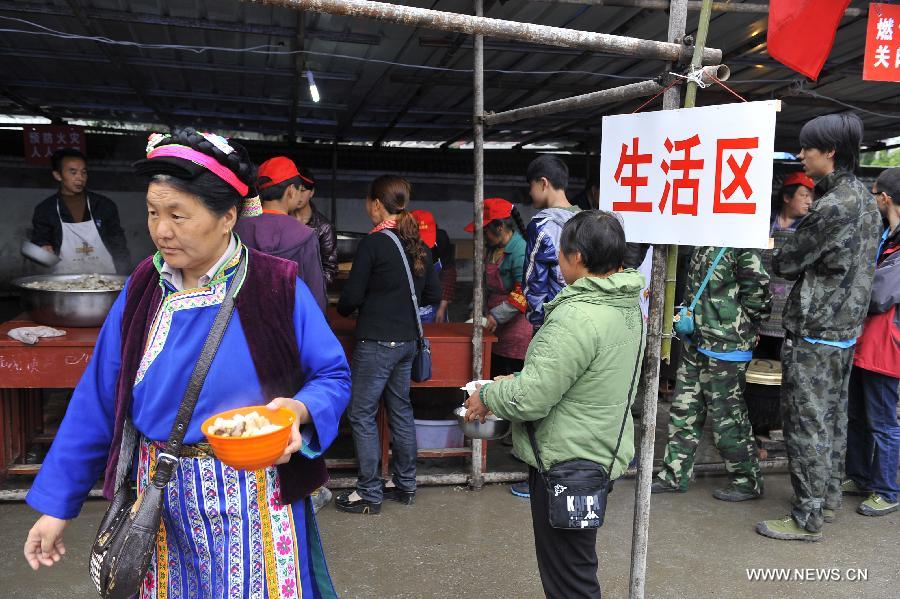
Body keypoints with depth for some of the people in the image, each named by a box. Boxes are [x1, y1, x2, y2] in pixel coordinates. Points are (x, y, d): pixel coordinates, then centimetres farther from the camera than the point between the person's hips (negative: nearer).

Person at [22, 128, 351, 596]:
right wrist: (58, 503, 3)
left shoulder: (277, 288, -12)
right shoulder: (143, 289, -1)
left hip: (252, 494, -3)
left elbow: (333, 376, -6)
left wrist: (298, 410, -28)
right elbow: (99, 400, 2)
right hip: (161, 494, 4)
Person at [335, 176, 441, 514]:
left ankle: (369, 493, 8)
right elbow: (433, 295, 12)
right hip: (407, 339, 8)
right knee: (400, 409, 16)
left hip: (376, 341, -8)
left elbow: (352, 295, -12)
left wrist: (344, 309, 9)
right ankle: (405, 484, 26)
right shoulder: (418, 245, 6)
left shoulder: (373, 243, -14)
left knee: (362, 414, 2)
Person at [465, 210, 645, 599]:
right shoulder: (626, 304, 4)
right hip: (600, 453, 10)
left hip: (567, 462, -10)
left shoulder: (578, 317, -27)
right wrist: (514, 382, 10)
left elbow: (531, 399, -27)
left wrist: (487, 395, -8)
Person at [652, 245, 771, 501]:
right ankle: (675, 475, 26)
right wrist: (690, 316, 9)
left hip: (725, 348, -8)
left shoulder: (744, 244, -17)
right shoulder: (704, 243, 8)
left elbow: (757, 297, -16)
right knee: (684, 410, 14)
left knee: (726, 416, 4)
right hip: (696, 343, 8)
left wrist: (732, 325, -7)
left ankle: (748, 481, 23)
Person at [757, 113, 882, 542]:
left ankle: (807, 519, 6)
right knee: (833, 418, 18)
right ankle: (828, 497, 31)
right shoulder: (864, 198, 10)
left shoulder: (834, 206, -21)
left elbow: (788, 262, -13)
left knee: (806, 426, -2)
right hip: (846, 328, 10)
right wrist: (785, 249, 9)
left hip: (813, 332, -10)